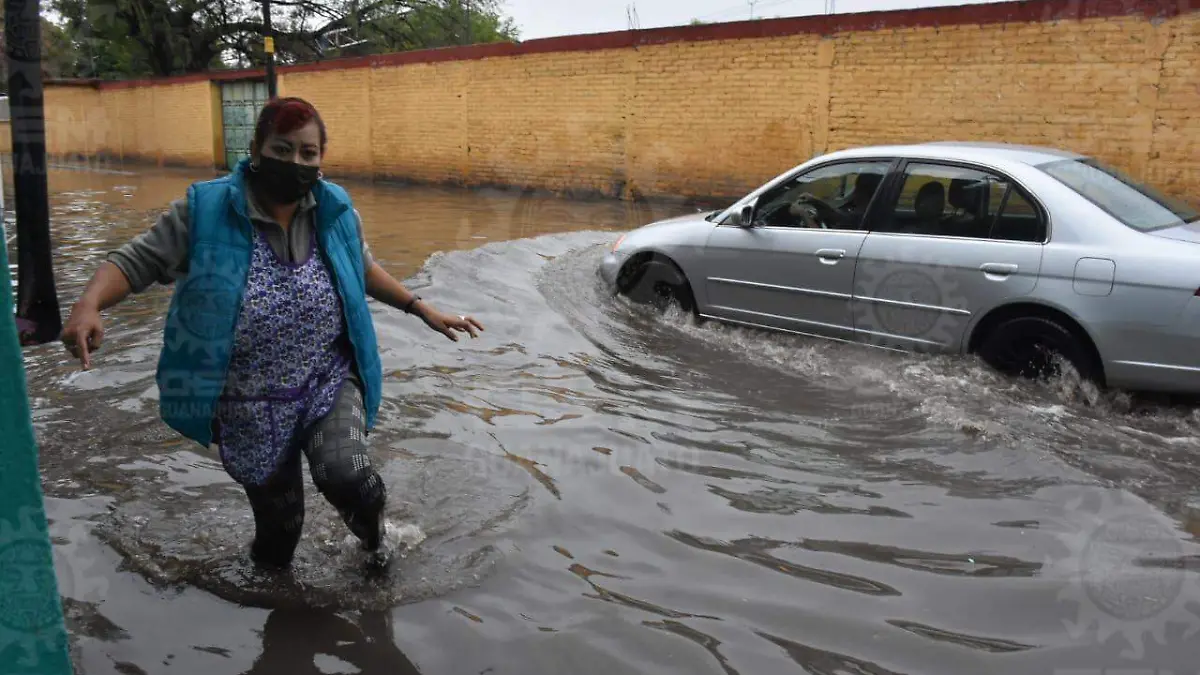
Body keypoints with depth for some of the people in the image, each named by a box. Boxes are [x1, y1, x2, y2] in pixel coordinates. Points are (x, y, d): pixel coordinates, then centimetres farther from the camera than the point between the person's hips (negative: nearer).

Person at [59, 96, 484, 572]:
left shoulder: (336, 211, -4)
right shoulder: (205, 210, -14)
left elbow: (363, 270, 13)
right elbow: (133, 263, -10)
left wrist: (424, 310, 11)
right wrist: (89, 305, -31)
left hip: (329, 385, 1)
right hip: (251, 408, -1)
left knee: (343, 476, -24)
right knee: (277, 523, 14)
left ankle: (372, 528, 14)